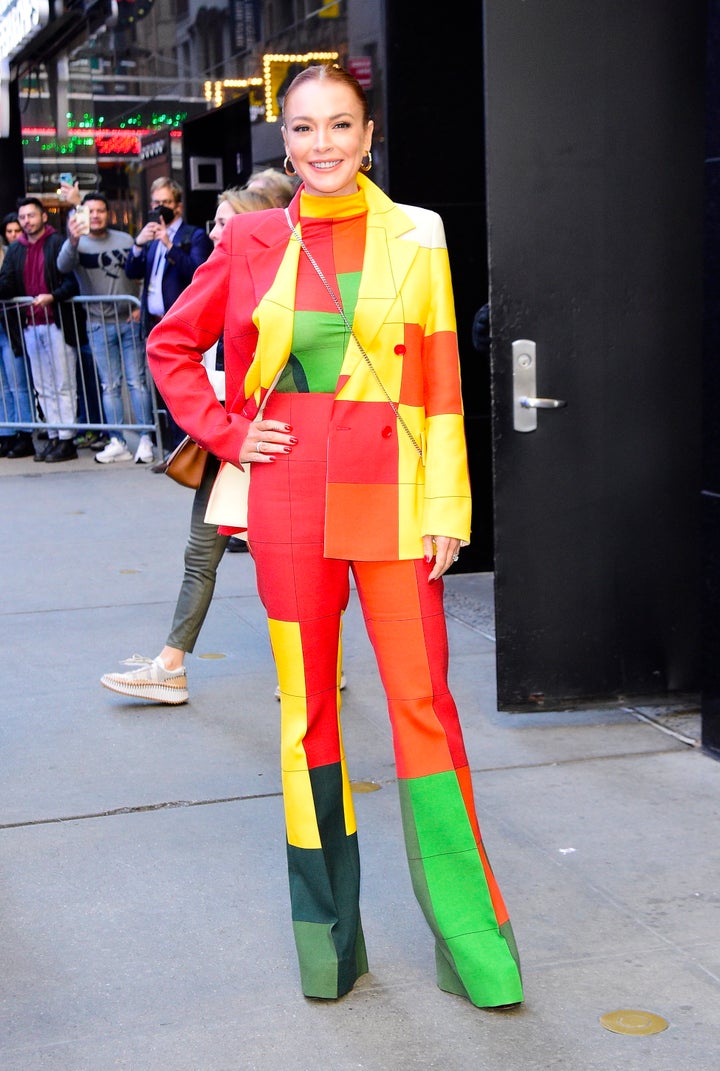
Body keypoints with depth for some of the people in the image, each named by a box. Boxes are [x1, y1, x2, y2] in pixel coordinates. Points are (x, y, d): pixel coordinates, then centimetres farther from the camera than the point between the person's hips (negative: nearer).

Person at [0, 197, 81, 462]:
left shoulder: (58, 244, -3)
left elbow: (73, 281, -9)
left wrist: (52, 296, -24)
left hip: (57, 323, -6)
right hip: (31, 326, 6)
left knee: (63, 385, -3)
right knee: (43, 388, 9)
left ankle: (66, 440, -1)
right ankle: (53, 437, 14)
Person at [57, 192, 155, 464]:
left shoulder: (125, 240, 7)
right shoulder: (77, 244, 1)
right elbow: (63, 265, -21)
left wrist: (141, 306, -4)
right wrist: (73, 240, -39)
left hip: (130, 321, 0)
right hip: (99, 326, 0)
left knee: (138, 381, -1)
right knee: (110, 386, 3)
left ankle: (145, 440, 2)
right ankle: (117, 442, 7)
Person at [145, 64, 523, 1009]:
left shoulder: (414, 239, 3)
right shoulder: (254, 243, 5)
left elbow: (441, 377, 2)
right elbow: (171, 345, 16)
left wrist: (446, 504, -4)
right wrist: (225, 433, 3)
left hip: (391, 493, -1)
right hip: (289, 495, 1)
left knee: (423, 701, -3)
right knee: (307, 707, 7)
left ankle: (470, 935, 9)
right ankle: (328, 931, 21)